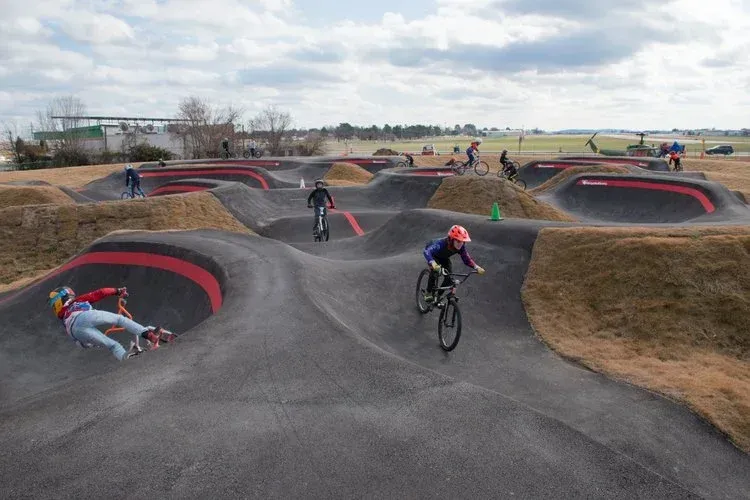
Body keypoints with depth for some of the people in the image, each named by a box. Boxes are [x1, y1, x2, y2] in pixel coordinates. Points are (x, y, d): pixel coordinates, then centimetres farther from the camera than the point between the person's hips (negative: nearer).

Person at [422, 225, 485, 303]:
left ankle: (438, 296, 13)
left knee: (449, 277, -8)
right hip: (433, 254, -5)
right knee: (434, 272, -28)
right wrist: (433, 263, -77)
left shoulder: (461, 247, -30)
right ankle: (429, 293, -6)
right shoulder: (441, 244, -45)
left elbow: (467, 259, -21)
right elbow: (426, 251, -58)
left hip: (444, 257, 5)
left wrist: (476, 267, -40)